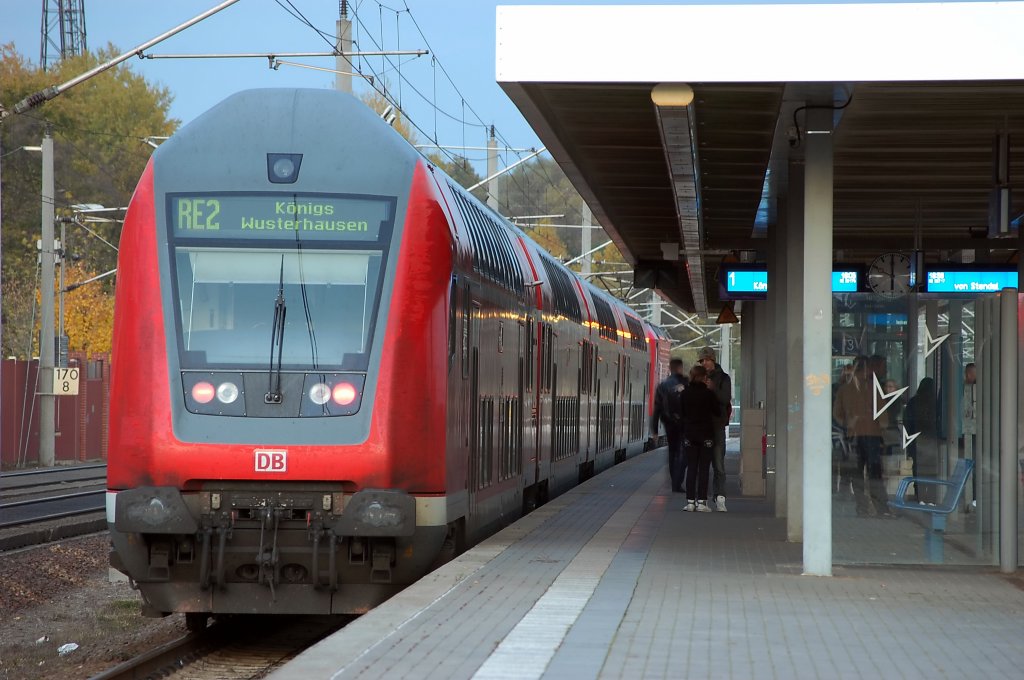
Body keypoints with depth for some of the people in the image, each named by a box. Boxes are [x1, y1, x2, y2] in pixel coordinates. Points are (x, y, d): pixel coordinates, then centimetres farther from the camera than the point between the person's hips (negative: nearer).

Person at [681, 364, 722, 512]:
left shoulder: (685, 394, -2)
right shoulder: (708, 394, -11)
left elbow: (682, 412, 4)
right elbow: (718, 412, -2)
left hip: (689, 434, 2)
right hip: (706, 434, -2)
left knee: (691, 468, 6)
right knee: (704, 468, 2)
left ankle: (690, 501, 2)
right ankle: (701, 501, -3)